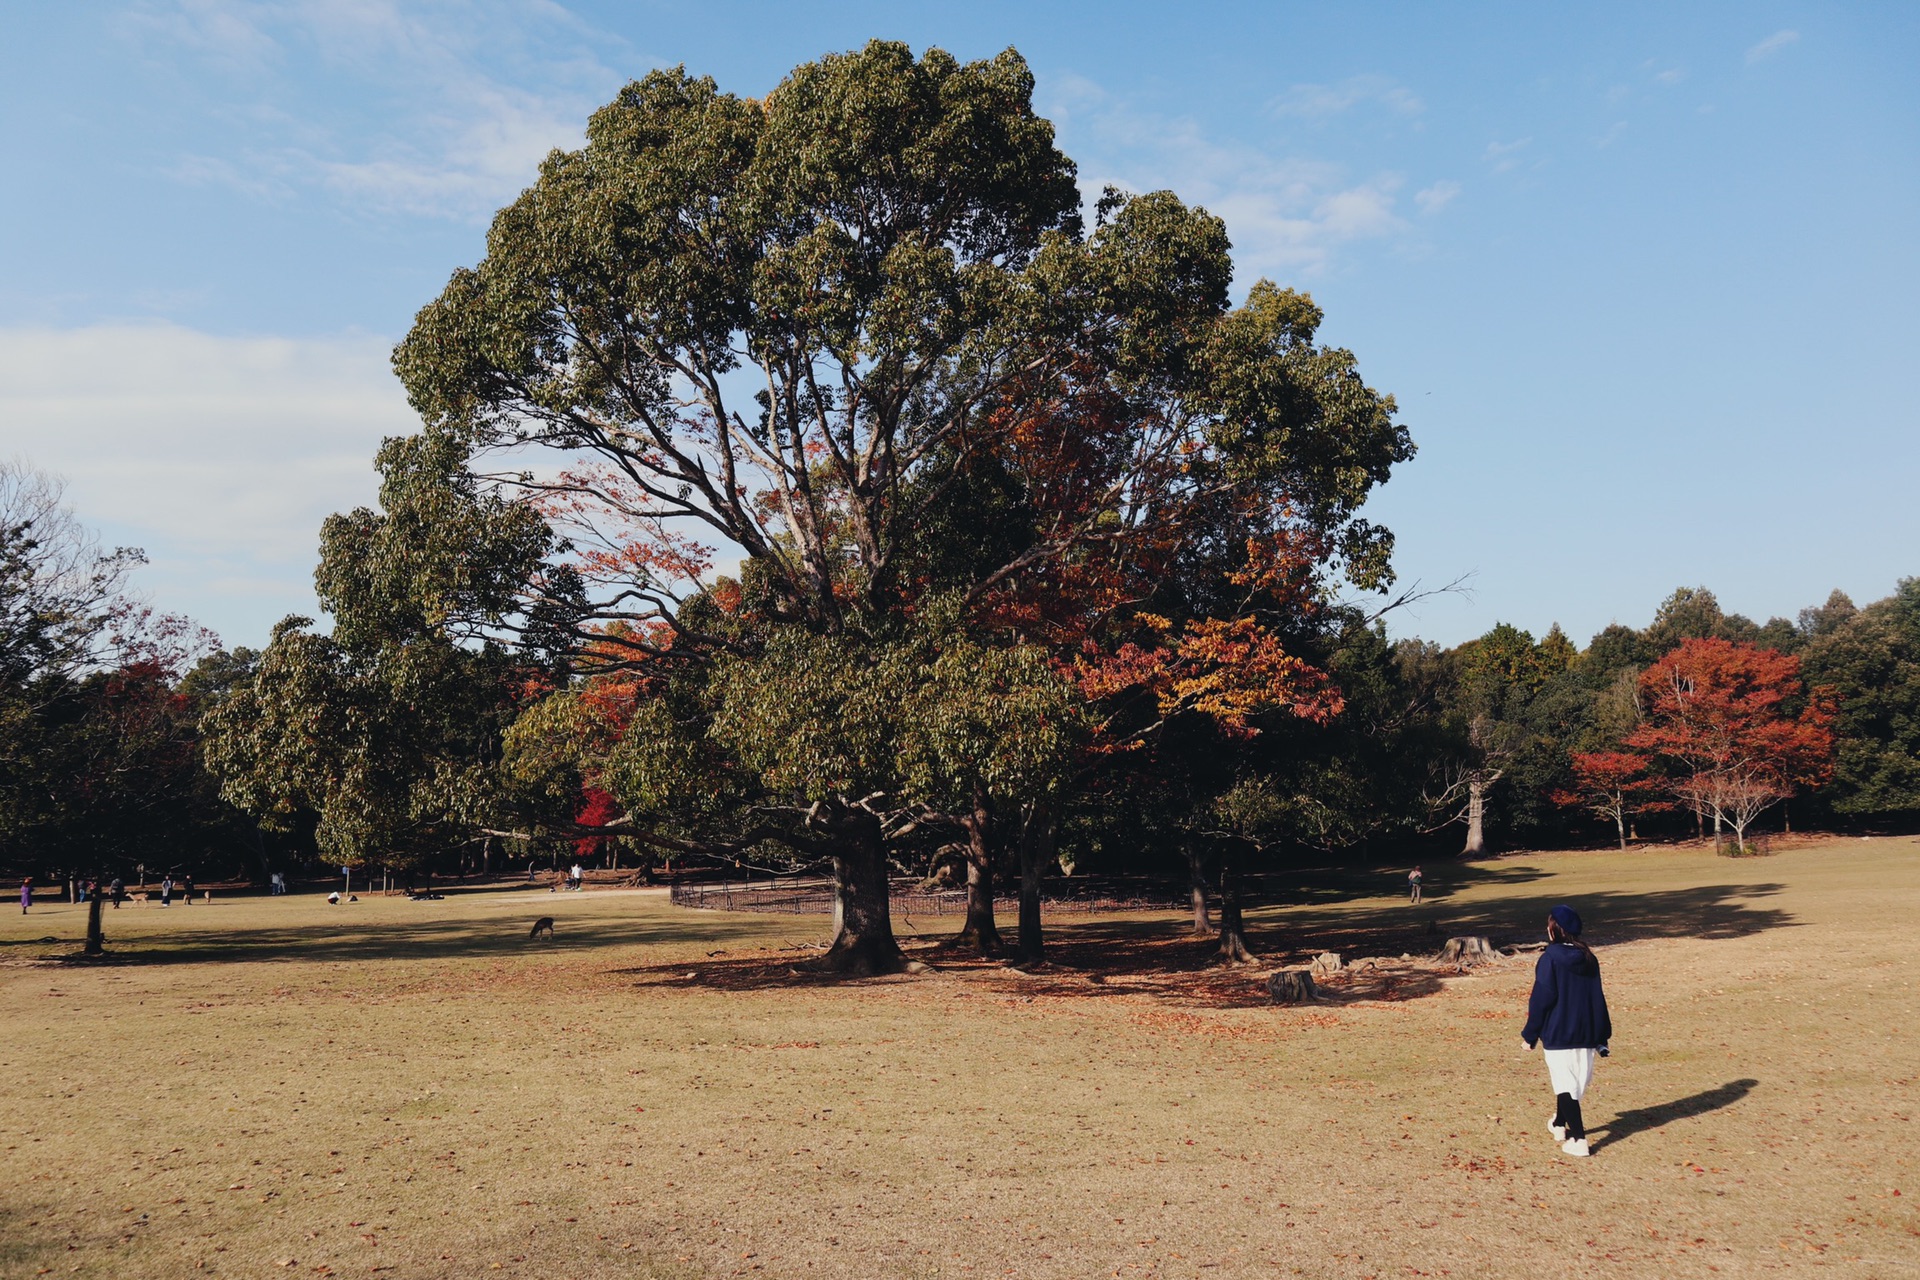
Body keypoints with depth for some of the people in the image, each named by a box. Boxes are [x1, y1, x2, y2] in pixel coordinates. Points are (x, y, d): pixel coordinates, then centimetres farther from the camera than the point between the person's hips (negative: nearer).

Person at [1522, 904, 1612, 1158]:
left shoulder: (1551, 958, -12)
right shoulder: (1588, 958, 5)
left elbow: (1541, 999, -12)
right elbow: (1598, 998, 10)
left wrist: (1530, 1035, -4)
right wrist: (1601, 1037, 16)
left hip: (1558, 1034, -6)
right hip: (1586, 1033, 6)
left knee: (1565, 1085, -1)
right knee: (1576, 1081, 20)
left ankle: (1578, 1139, -5)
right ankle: (1559, 1124, 37)